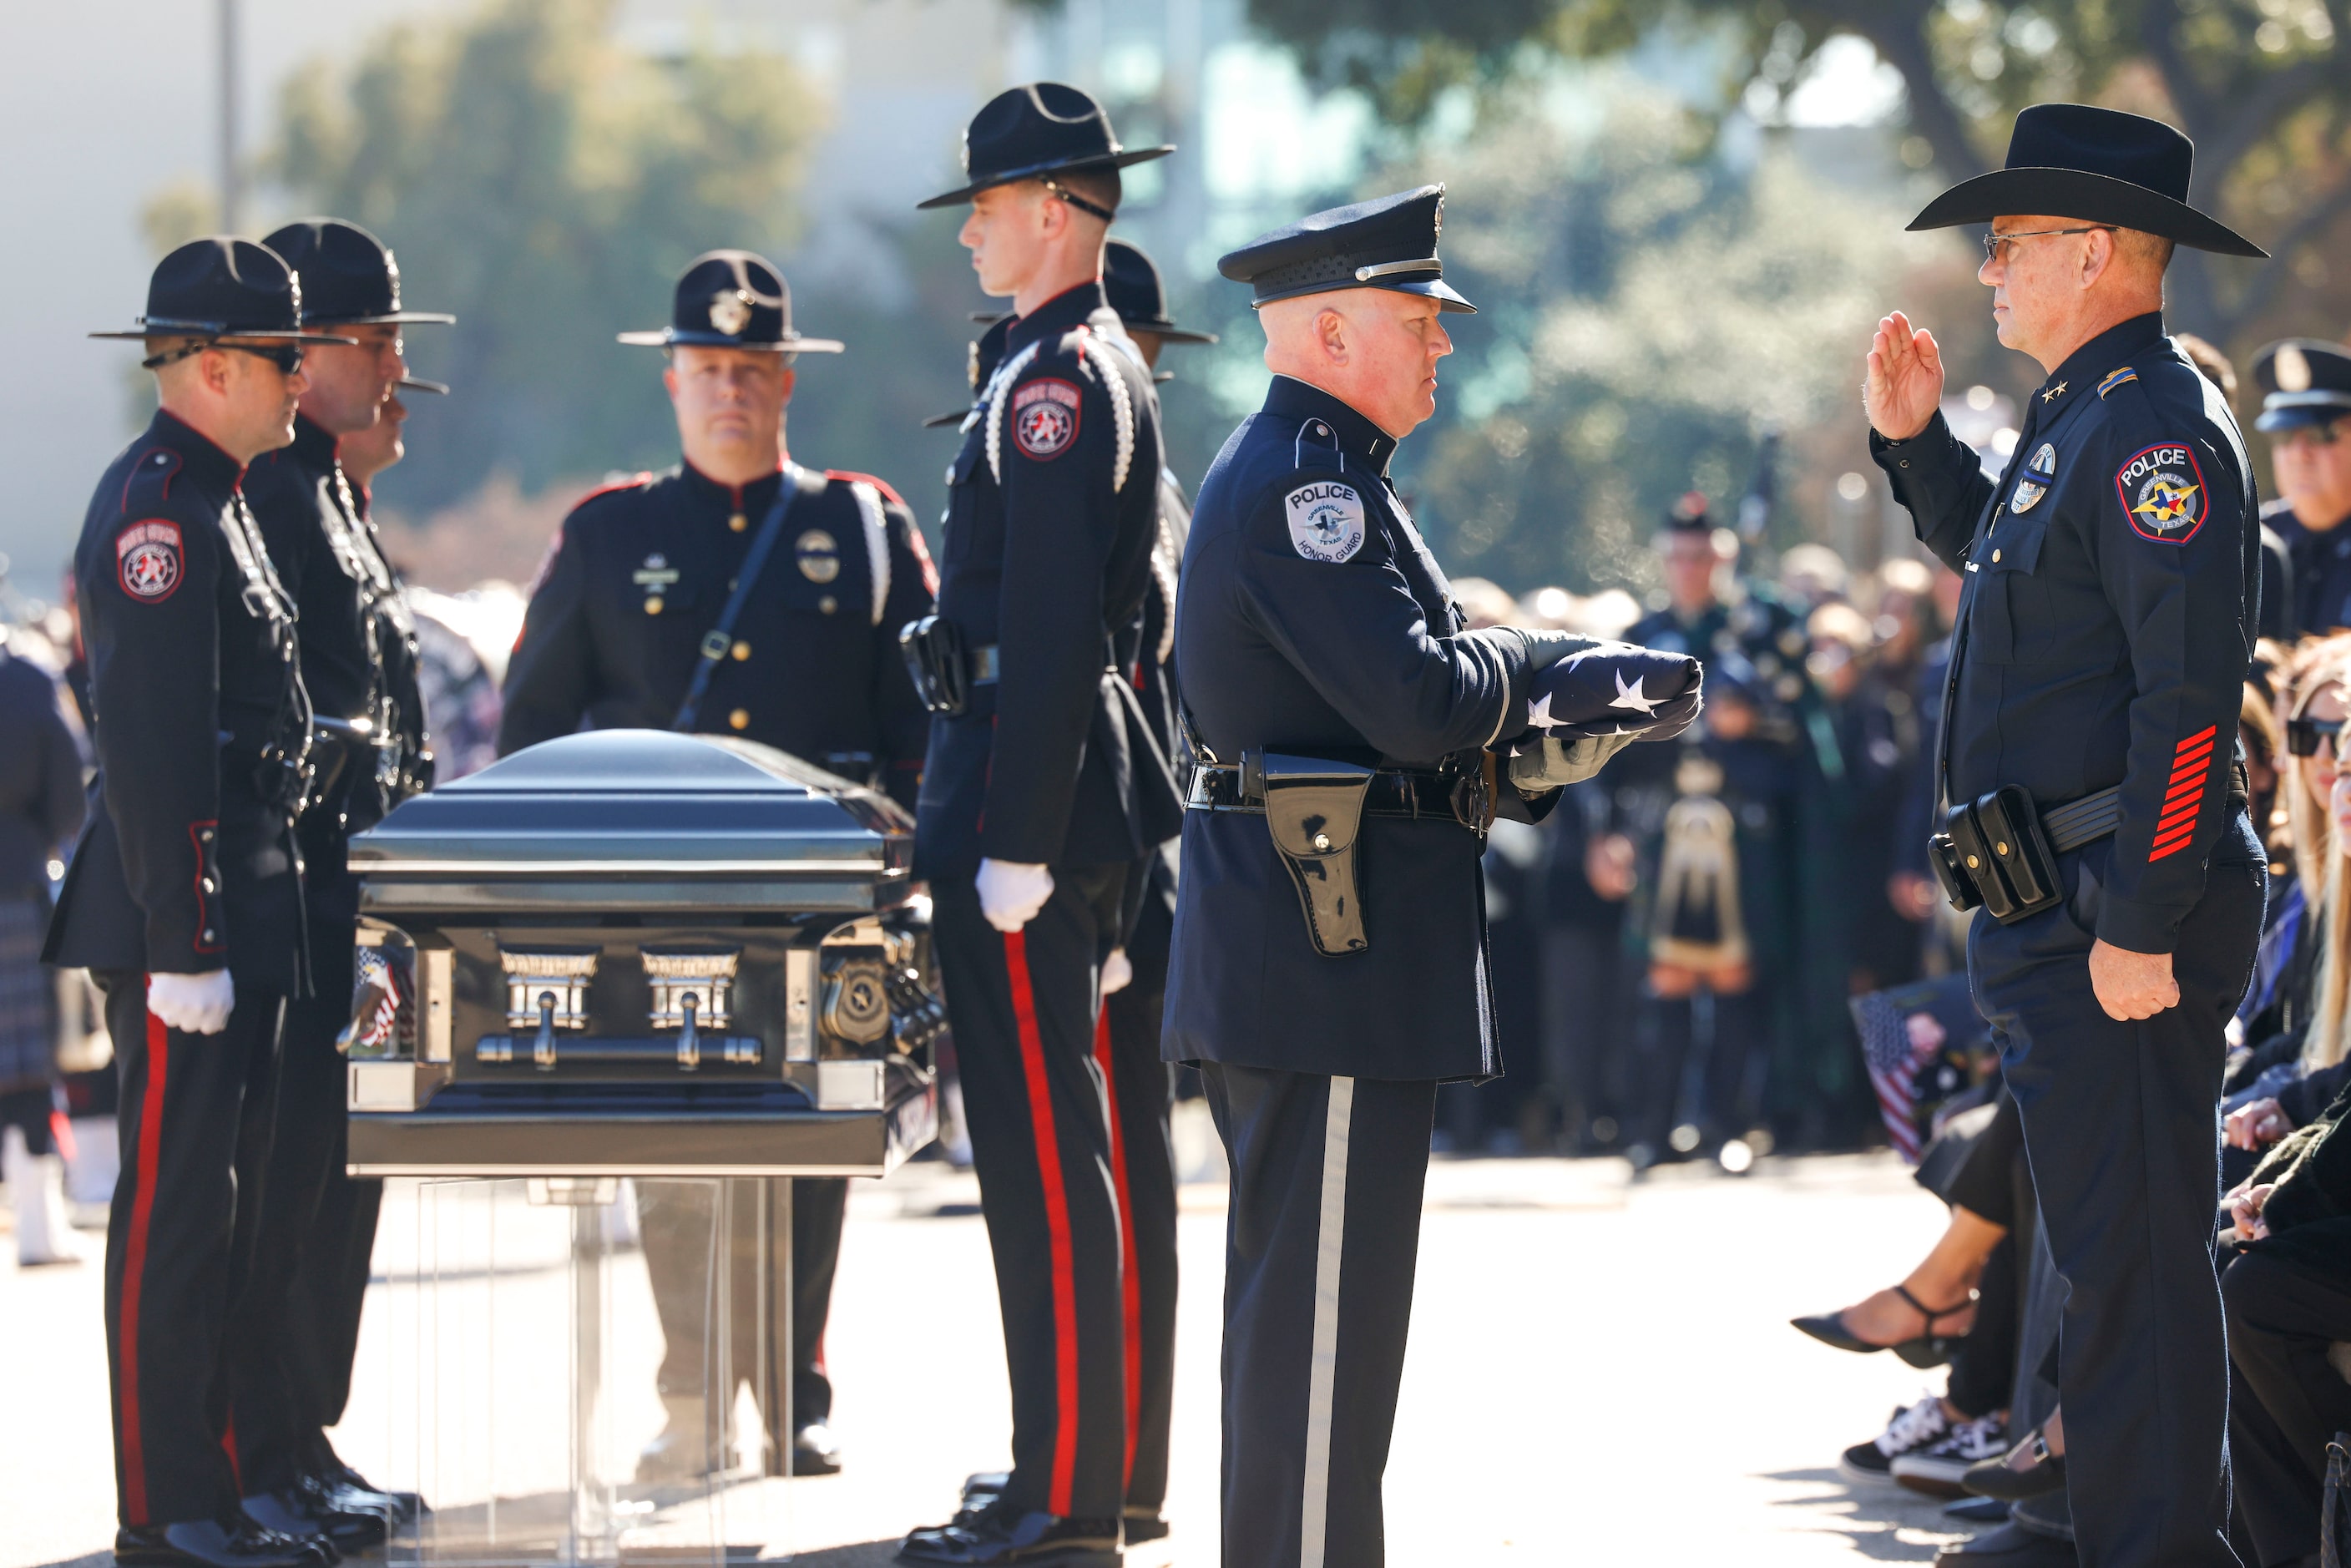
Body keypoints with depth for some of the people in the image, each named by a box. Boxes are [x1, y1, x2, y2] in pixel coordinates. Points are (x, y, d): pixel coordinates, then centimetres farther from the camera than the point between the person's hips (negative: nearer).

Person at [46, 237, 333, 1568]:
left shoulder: (219, 504, 18)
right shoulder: (158, 508, -14)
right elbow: (152, 747, -20)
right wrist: (182, 944, -23)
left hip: (244, 914, 10)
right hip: (187, 913, -10)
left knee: (227, 1209, 13)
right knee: (174, 1210, -7)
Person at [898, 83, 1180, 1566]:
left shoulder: (1056, 379, -15)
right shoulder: (1109, 363, 17)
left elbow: (1051, 628, -21)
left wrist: (1013, 846, -22)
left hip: (1031, 787, -11)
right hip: (1088, 800, 11)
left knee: (1043, 1148, -8)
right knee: (1047, 1145, 14)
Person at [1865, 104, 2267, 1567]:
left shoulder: (2158, 428, -16)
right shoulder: (2085, 417, 16)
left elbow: (2191, 692, -23)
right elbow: (2013, 564, 35)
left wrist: (2141, 926, -25)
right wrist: (1916, 441, 23)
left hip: (2126, 915, -11)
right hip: (2063, 911, 11)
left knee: (2131, 1257, -9)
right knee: (2103, 1242, 17)